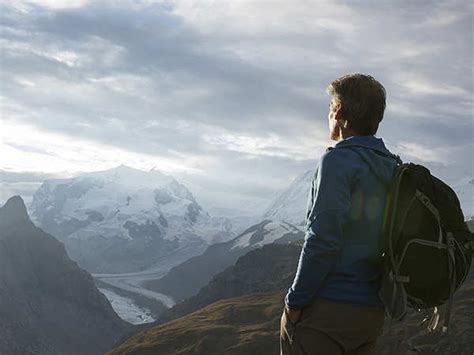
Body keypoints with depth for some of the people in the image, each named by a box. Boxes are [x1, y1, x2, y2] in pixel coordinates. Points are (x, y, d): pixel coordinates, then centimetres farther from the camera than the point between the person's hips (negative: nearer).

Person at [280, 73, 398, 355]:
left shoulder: (338, 161, -11)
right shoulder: (392, 169, 13)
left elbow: (323, 239, -17)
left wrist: (295, 302, -11)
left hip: (325, 309, -8)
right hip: (372, 313, 8)